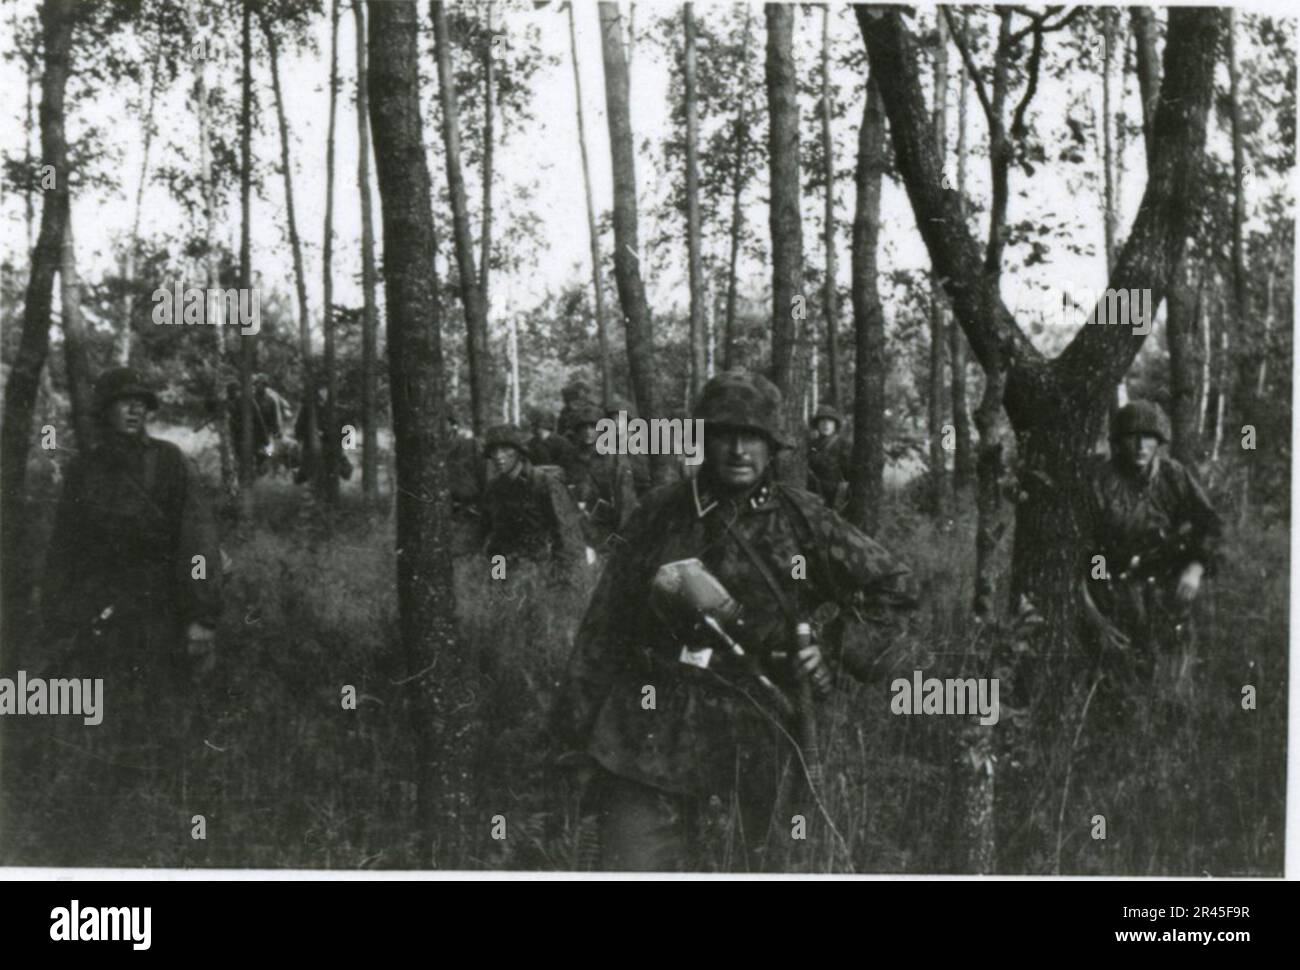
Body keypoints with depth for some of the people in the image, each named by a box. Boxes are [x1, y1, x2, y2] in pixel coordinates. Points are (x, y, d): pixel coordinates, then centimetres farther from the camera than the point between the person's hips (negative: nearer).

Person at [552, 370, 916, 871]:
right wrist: (575, 733, 4)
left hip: (756, 752, 1)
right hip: (653, 744, -1)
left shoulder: (802, 520, 3)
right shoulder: (661, 513, 3)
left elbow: (893, 586, 16)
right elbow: (606, 624, 6)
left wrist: (839, 651, 3)